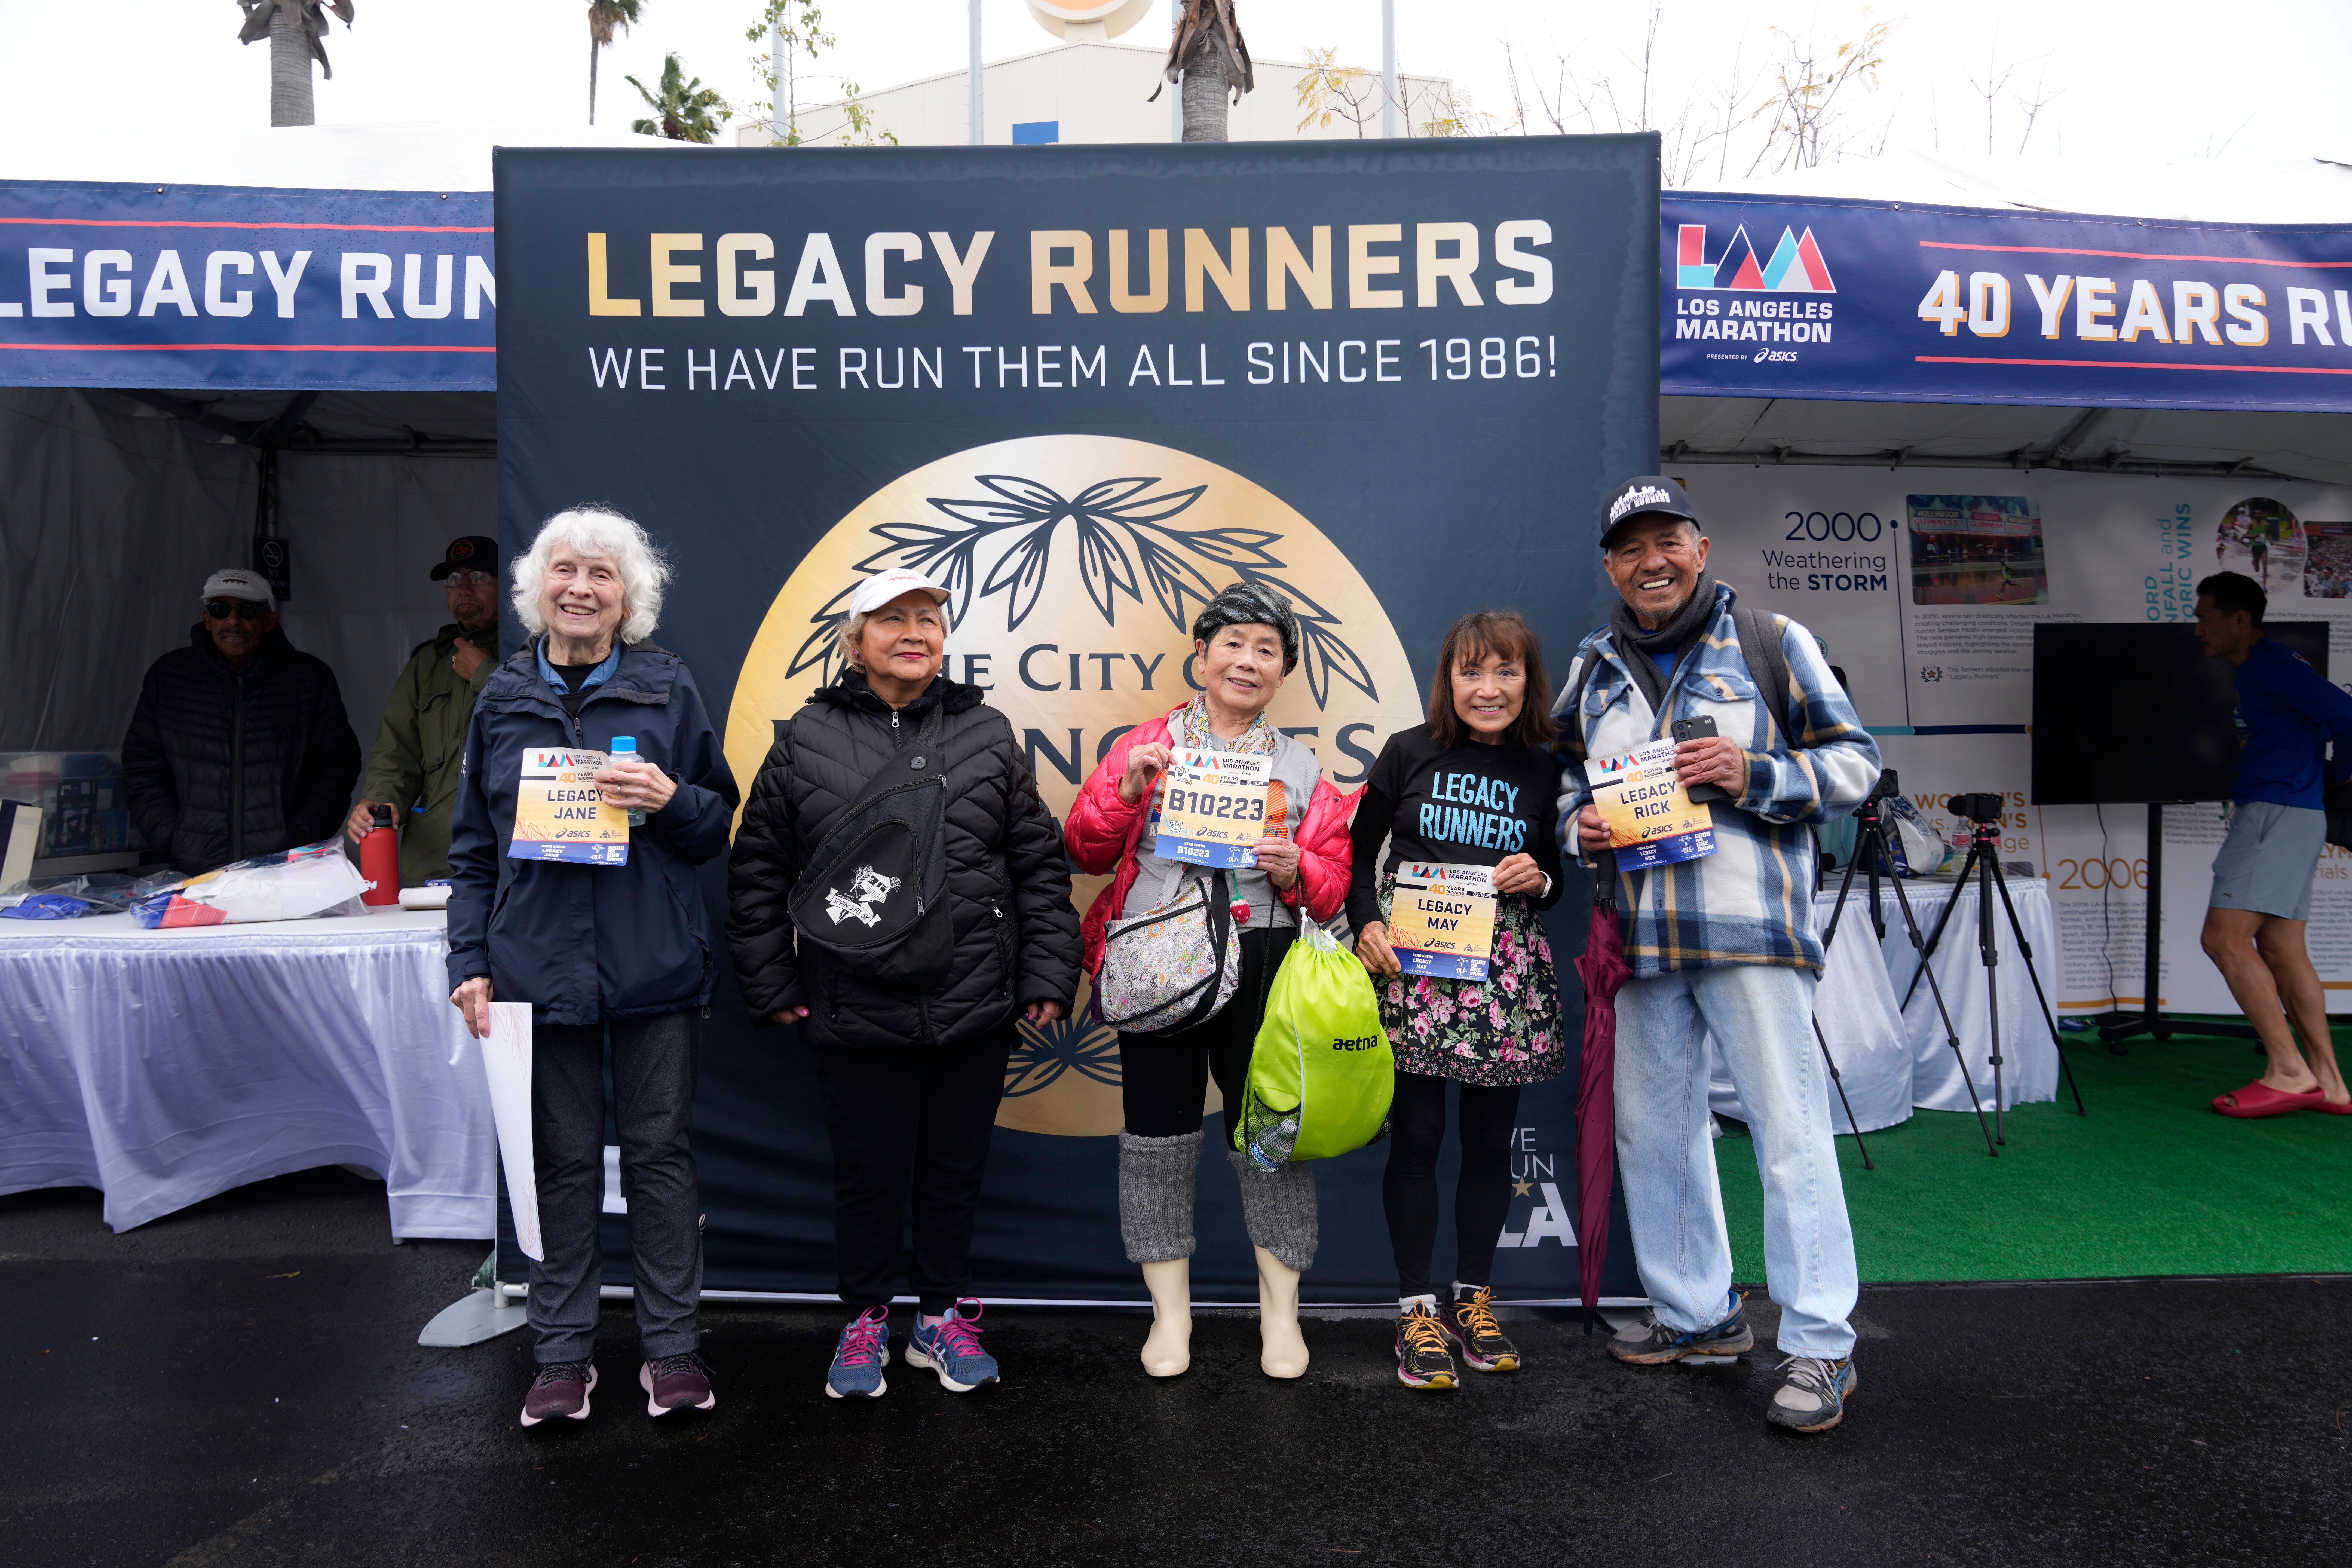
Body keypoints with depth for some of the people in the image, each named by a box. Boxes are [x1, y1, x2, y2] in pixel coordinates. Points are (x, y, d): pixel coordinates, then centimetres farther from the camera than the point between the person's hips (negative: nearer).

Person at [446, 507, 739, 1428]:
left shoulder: (667, 689, 3)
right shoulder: (503, 701, 8)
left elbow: (720, 825, 6)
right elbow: (473, 846, 11)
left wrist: (670, 799, -15)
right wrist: (469, 962, 3)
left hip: (655, 967, -1)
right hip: (539, 965, 2)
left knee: (660, 1151, 5)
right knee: (562, 1160, 9)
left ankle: (672, 1349, 17)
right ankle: (564, 1353, 22)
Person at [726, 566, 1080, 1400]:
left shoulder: (987, 734, 5)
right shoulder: (806, 740, 2)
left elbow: (1040, 863, 5)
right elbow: (757, 871, 6)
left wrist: (1047, 978, 0)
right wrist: (772, 985, 4)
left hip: (975, 1010, 1)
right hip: (854, 1013, -1)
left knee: (955, 1166, 13)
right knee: (868, 1168, 9)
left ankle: (944, 1316, 32)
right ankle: (866, 1319, 31)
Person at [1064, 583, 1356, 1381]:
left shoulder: (1300, 768, 10)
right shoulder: (1148, 745, 6)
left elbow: (1331, 887, 7)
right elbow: (1086, 851, 3)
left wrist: (1294, 870, -13)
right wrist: (1126, 788, -12)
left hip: (1261, 973, 1)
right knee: (1159, 1138, 6)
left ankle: (1280, 1313, 23)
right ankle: (1171, 1313, 23)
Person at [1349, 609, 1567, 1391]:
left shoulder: (1544, 771, 7)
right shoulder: (1409, 753, 1)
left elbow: (1554, 883, 16)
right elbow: (1360, 850, 7)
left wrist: (1537, 881, -6)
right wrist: (1367, 924, -7)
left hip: (1505, 973, 2)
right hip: (1410, 967, -2)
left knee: (1490, 1139, 8)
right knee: (1416, 1134, -1)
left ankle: (1474, 1298, 25)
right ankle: (1416, 1311, 12)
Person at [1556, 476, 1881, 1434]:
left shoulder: (1771, 641, 2)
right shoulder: (1595, 667, 15)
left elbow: (1855, 761, 1)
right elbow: (1565, 775, 25)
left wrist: (1755, 774, -15)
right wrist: (1579, 822, 3)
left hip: (1749, 927, -5)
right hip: (1643, 934, 5)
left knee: (1789, 1130, -4)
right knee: (1651, 1127, 13)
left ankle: (1819, 1346, 7)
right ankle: (1696, 1312, 29)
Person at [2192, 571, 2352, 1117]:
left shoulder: (2270, 663, -10)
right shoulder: (2260, 668, 20)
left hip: (2277, 814, -10)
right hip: (2269, 813, 10)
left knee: (2225, 939, -15)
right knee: (2281, 949, 9)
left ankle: (2289, 1072, -13)